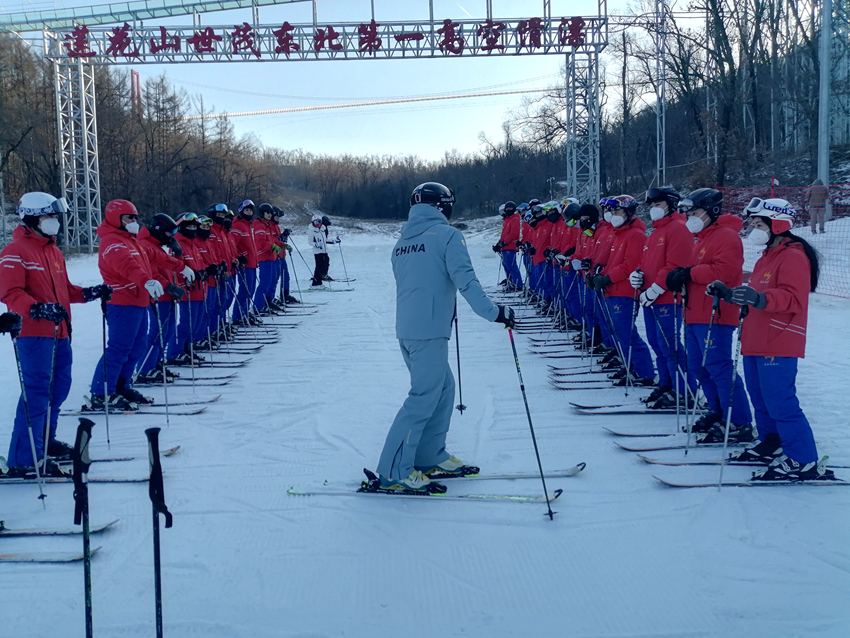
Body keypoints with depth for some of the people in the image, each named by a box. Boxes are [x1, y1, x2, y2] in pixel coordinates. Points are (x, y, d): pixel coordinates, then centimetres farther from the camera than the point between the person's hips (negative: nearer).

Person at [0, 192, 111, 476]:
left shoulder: (54, 251, 19)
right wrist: (36, 309, -33)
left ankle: (44, 441, 32)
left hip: (59, 332, 9)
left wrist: (90, 293, 8)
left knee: (59, 387, 16)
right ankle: (24, 459, -9)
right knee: (37, 392, -12)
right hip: (33, 333, -9)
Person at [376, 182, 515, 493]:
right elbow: (465, 279, -17)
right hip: (430, 331, -8)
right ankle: (394, 473, -6)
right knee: (424, 398, -6)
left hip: (406, 328, 8)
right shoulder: (447, 235, -7)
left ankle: (430, 457, 21)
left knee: (443, 387, 18)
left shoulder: (402, 242, 16)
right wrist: (494, 312, -16)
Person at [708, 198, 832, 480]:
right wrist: (728, 293, 14)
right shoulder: (766, 258, 19)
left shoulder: (793, 257, -12)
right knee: (761, 398, 17)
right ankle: (771, 445, 31)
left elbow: (794, 298, -24)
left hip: (778, 345, -10)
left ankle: (804, 461, -7)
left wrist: (759, 298, -38)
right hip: (757, 343, 10)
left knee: (780, 402, -12)